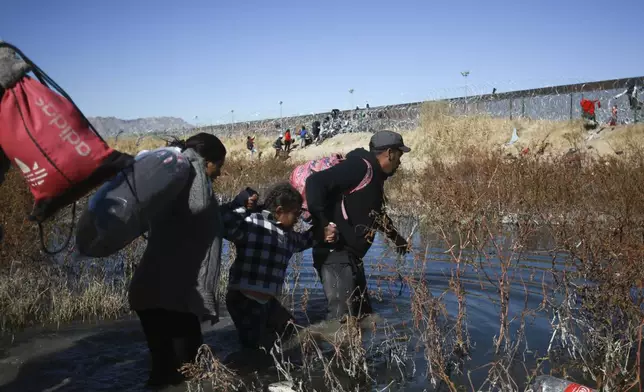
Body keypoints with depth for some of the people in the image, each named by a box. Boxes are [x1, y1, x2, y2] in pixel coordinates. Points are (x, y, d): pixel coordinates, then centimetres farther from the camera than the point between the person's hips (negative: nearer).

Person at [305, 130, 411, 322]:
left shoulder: (374, 176, 16)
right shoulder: (360, 167, -16)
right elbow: (316, 182, -27)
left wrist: (395, 236, 38)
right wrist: (322, 224, -30)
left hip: (351, 256, 11)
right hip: (336, 255, -11)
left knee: (363, 313, 16)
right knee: (341, 316, -13)